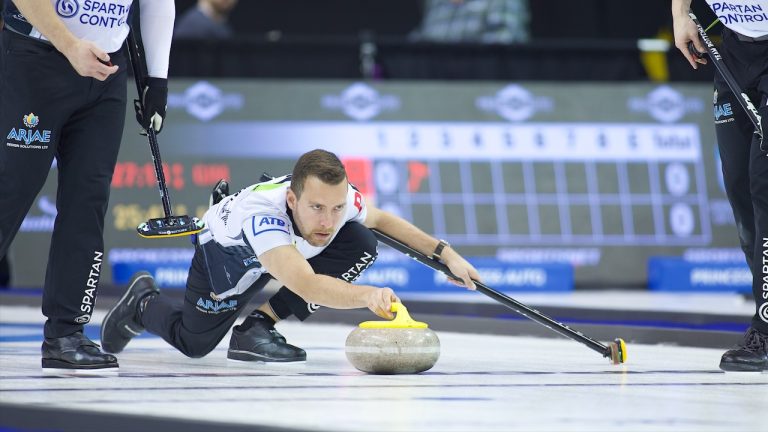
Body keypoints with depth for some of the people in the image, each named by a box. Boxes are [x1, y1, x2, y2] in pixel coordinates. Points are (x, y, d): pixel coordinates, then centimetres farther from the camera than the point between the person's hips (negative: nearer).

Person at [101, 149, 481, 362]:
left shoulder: (341, 197, -34)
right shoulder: (261, 211, -50)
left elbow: (382, 220, -7)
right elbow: (305, 285, -65)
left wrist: (445, 254, -16)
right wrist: (366, 294, -81)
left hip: (289, 243, 4)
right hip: (228, 251, -4)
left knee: (361, 246, -23)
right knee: (193, 342, 6)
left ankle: (258, 327, -12)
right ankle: (143, 303, 40)